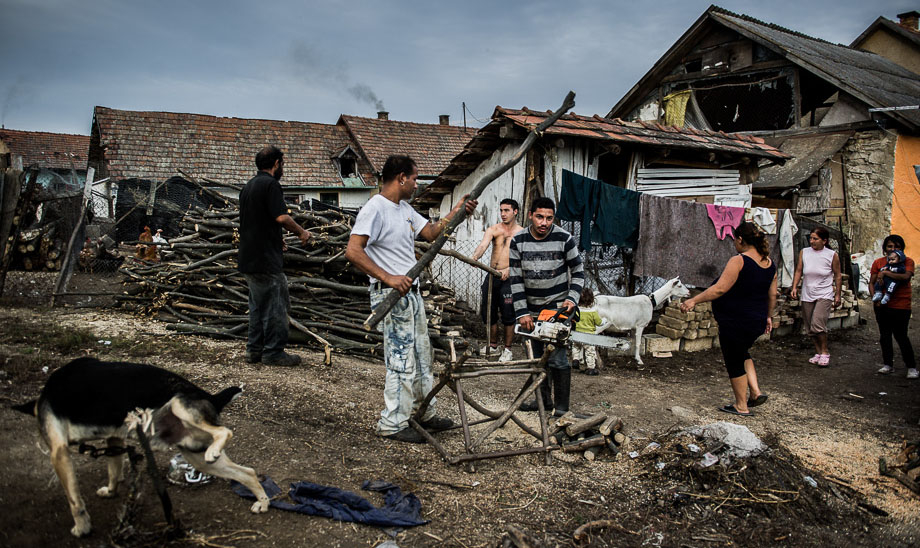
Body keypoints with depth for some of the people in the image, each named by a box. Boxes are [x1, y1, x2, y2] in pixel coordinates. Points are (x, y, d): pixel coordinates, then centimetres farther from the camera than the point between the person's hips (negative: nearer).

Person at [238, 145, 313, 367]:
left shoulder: (248, 186, 17)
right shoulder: (270, 184, -13)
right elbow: (281, 217, -21)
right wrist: (302, 232, -6)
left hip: (248, 257, 10)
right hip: (266, 259, -10)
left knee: (258, 305, 16)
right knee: (276, 305, -2)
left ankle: (254, 349, 20)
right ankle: (274, 352, 3)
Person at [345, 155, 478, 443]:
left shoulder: (405, 208, 14)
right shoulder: (375, 209, -17)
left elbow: (431, 232, 21)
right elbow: (353, 251, -25)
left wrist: (456, 213, 9)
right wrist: (388, 278, -29)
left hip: (411, 292, 10)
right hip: (391, 296, -10)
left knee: (422, 356, 18)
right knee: (402, 360, -5)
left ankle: (425, 413, 32)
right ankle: (392, 424, 8)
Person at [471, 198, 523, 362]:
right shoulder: (493, 230, 5)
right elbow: (483, 245, -13)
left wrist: (509, 269, -27)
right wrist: (475, 257, -34)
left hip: (509, 278, -4)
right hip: (491, 276, 4)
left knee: (508, 314, -2)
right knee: (487, 312, 11)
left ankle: (507, 349, 13)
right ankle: (493, 345, 30)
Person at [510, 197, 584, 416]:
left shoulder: (564, 239, -11)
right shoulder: (517, 242, -6)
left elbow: (578, 272, -1)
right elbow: (516, 280, -6)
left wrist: (572, 298, -14)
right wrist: (522, 312, -10)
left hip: (558, 306, -3)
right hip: (532, 308, 4)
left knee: (557, 358, -8)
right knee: (538, 356, 13)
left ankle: (562, 407, 2)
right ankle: (544, 399, 28)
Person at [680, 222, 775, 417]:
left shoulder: (739, 261, -17)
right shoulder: (769, 263, 6)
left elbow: (720, 289, -22)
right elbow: (772, 295, 13)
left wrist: (694, 300, -17)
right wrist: (768, 316, 25)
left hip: (735, 322, -8)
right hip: (757, 322, 8)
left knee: (734, 361, 7)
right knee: (742, 353, 29)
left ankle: (741, 406, 17)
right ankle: (755, 391, 18)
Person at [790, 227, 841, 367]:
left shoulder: (832, 255, -2)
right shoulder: (804, 252, 4)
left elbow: (838, 276, 5)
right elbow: (798, 271, 8)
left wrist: (837, 295, 5)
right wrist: (794, 287, -4)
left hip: (824, 295, -4)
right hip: (807, 295, 4)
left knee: (817, 324, -18)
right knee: (810, 327, 8)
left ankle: (825, 352, 0)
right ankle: (818, 352, 22)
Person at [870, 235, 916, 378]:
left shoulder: (907, 261, -2)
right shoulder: (878, 262, 6)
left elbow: (906, 277, -21)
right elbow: (871, 283, 7)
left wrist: (885, 273, -18)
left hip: (901, 306, -4)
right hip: (882, 306, 4)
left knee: (901, 336, -5)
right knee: (884, 336, 10)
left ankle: (911, 367, 7)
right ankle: (888, 364, 21)